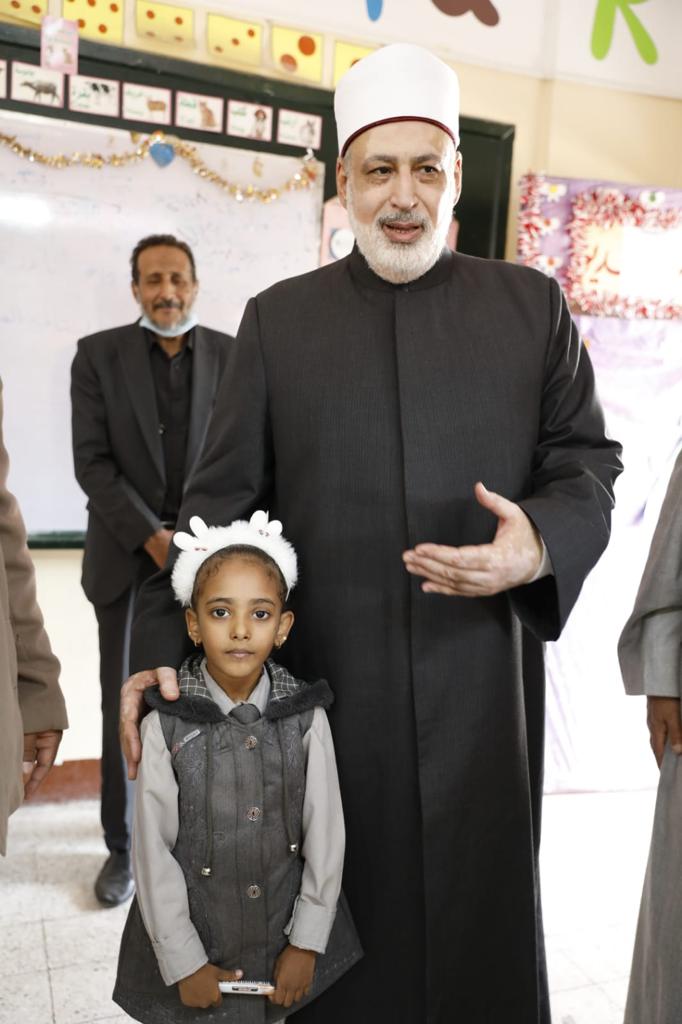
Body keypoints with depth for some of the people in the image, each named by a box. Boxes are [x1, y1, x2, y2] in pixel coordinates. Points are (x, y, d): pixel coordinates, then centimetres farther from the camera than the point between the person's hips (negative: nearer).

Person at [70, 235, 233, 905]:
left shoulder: (232, 356, 2)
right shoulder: (98, 355, -1)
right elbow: (92, 462, -7)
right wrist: (152, 537, -16)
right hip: (127, 557, -1)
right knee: (124, 710, 4)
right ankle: (121, 845, 21)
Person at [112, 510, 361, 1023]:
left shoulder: (306, 718, -12)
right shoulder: (166, 727, -16)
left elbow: (325, 837, -5)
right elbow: (154, 853, -10)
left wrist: (307, 943, -3)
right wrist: (184, 961, -7)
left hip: (284, 935, 2)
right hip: (195, 937, -1)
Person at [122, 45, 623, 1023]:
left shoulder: (532, 306, 7)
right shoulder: (278, 318, 6)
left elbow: (589, 461, 7)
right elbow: (220, 497, 3)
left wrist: (542, 546, -15)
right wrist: (159, 647, -6)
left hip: (483, 689, 1)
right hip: (324, 688, 0)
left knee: (482, 908, 12)